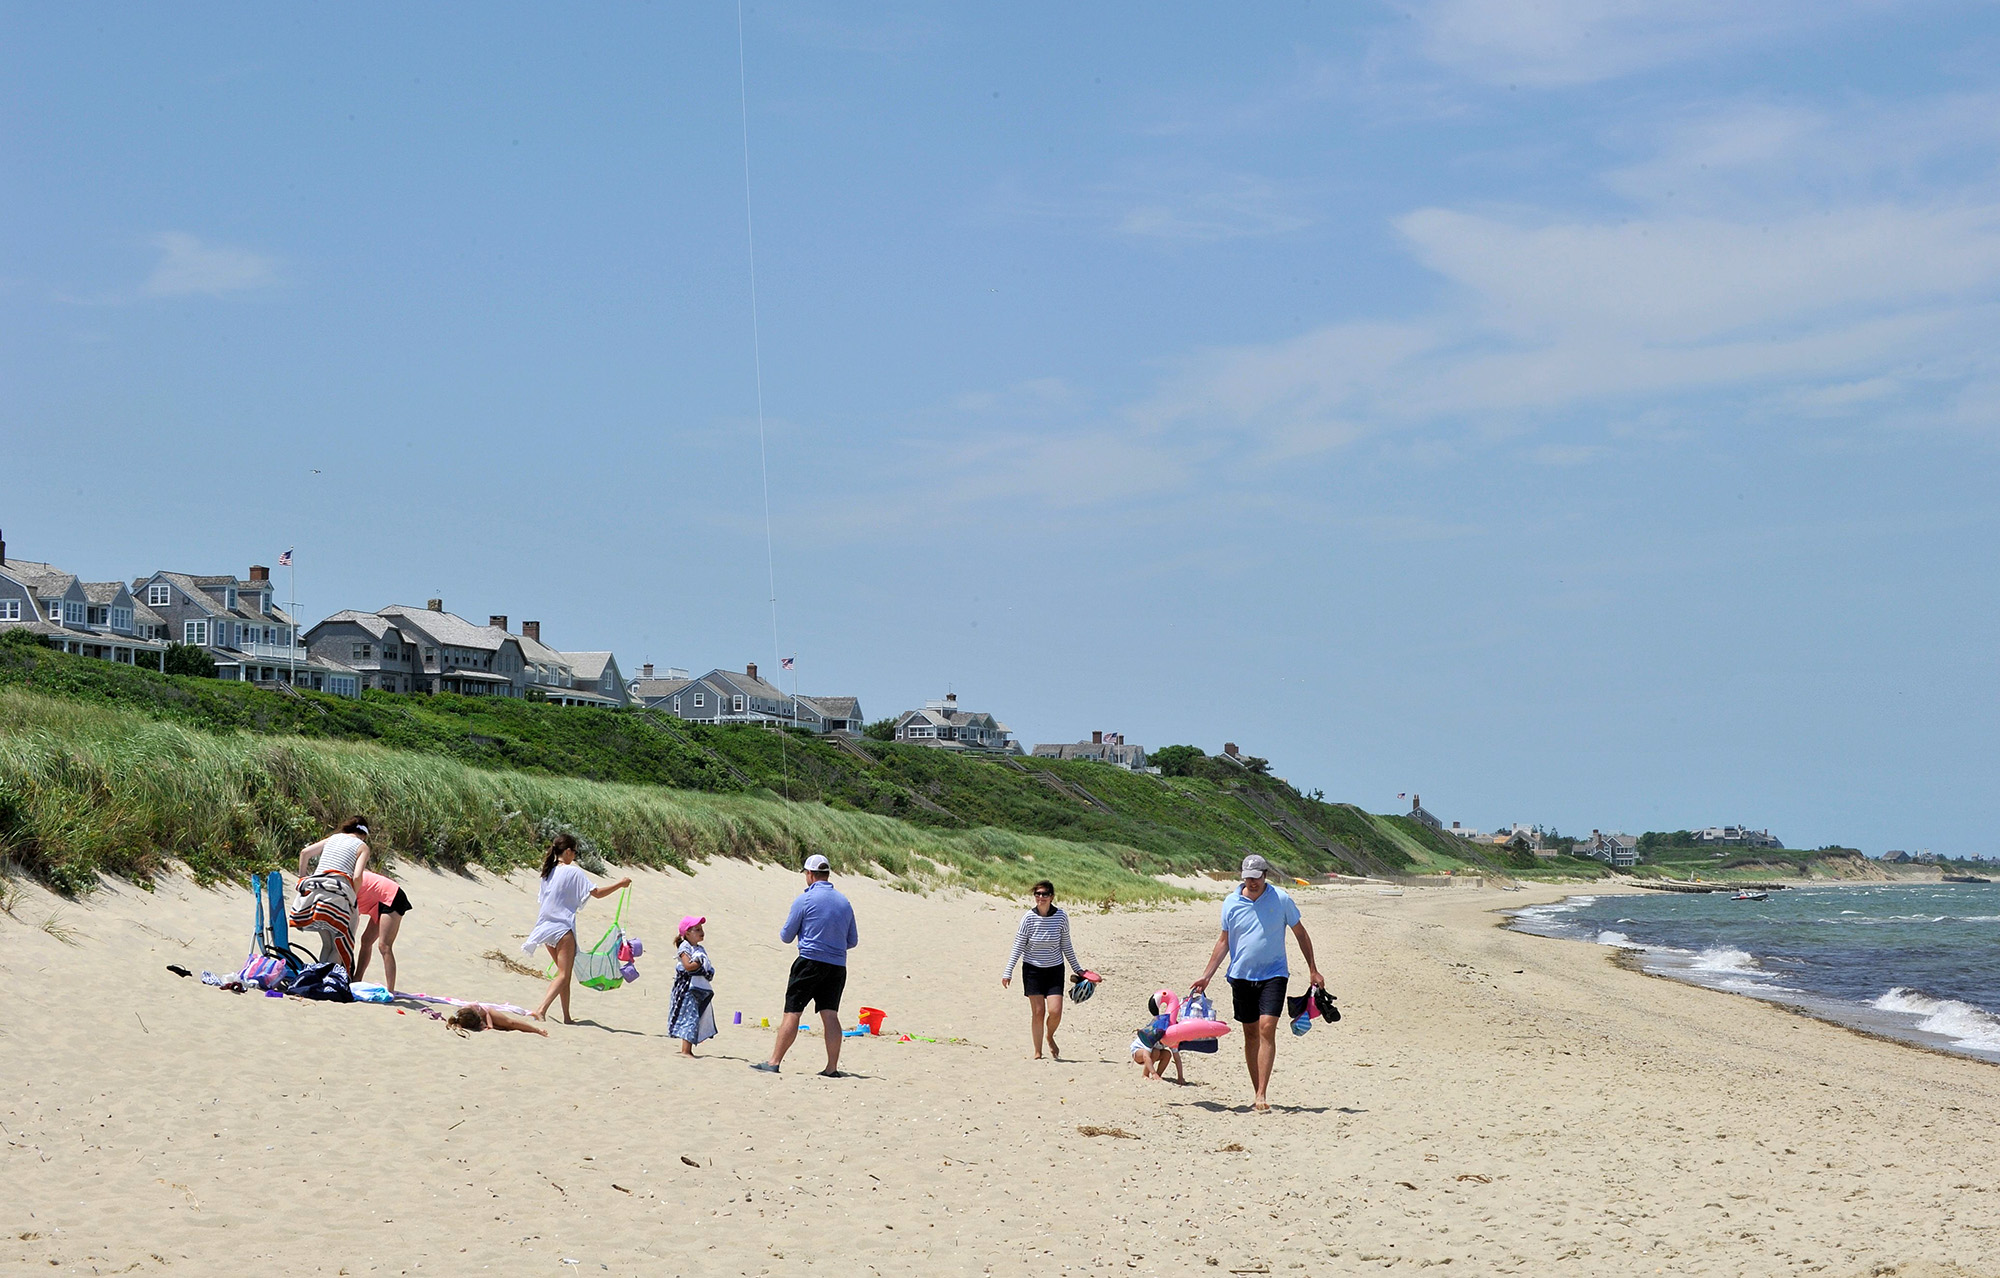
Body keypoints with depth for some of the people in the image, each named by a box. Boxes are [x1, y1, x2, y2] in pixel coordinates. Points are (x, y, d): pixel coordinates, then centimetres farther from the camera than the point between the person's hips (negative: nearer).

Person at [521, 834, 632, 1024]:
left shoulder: (548, 872, 12)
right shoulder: (573, 871, -8)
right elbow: (597, 893, -9)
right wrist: (620, 884, 2)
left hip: (546, 928, 8)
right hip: (562, 928, -8)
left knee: (564, 973, 17)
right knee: (563, 975, -10)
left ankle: (567, 1017, 18)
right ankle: (541, 1010, -29)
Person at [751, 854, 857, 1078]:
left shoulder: (805, 900, -5)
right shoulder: (844, 902, 10)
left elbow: (786, 937, 2)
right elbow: (852, 941, 16)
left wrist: (782, 932, 25)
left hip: (810, 962, -5)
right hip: (837, 966, 5)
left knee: (792, 1013, -2)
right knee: (830, 1015, 3)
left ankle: (774, 1062, -1)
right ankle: (832, 1068, -1)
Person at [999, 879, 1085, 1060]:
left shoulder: (1061, 917, -6)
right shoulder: (1029, 918, -9)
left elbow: (1066, 946, 6)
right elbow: (1018, 947, -4)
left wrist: (1077, 969, 11)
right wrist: (1008, 972, -8)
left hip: (1055, 969, 1)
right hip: (1032, 969, -1)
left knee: (1055, 1011, -10)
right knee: (1038, 1012, -3)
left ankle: (1050, 1037, 22)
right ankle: (1037, 1053, 10)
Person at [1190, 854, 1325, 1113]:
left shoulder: (1281, 899, -4)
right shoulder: (1231, 903, 1)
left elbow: (1300, 933, 7)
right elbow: (1224, 941, 10)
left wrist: (1313, 970, 7)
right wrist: (1207, 976, 7)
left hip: (1273, 974, -3)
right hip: (1241, 975, 3)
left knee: (1267, 1029, -15)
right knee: (1250, 1033, 7)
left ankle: (1261, 1096, -16)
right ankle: (1257, 1092, 16)